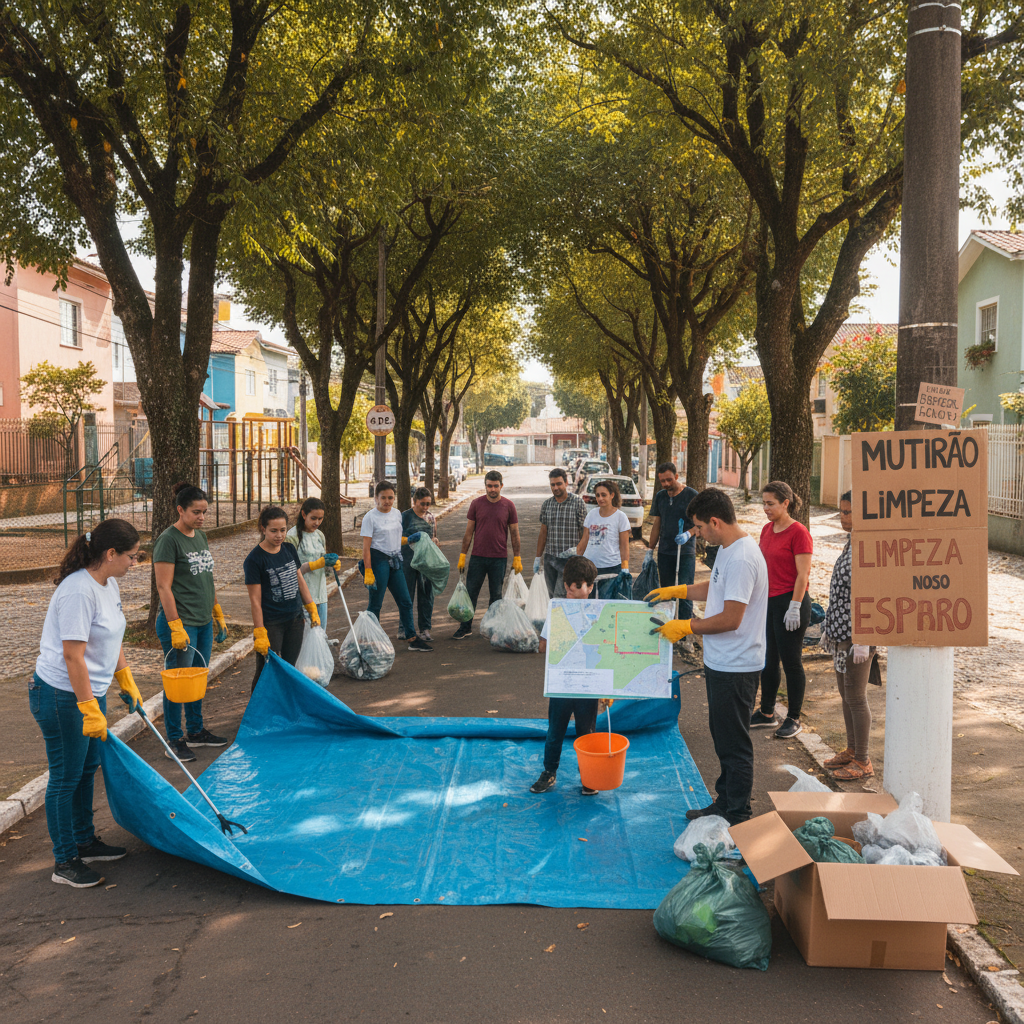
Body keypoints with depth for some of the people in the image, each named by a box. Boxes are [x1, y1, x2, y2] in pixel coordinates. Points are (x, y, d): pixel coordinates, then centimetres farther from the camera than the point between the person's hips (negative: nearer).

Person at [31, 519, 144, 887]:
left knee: (87, 770, 20)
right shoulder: (79, 591, -26)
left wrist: (127, 684, 20)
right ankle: (64, 862, 16)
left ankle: (85, 842, 36)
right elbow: (73, 656, -26)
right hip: (63, 698, -10)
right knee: (65, 778, 3)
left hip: (91, 691, 10)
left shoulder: (109, 584, 4)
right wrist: (90, 711, -23)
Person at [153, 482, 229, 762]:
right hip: (180, 623, -8)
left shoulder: (200, 537, 12)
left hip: (203, 623, 8)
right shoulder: (168, 540, -13)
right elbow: (164, 587, -16)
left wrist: (219, 616, 20)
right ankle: (174, 742, 7)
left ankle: (195, 731, 28)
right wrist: (176, 627, -20)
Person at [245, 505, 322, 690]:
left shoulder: (289, 550, 5)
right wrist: (260, 633, -16)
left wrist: (312, 610, 15)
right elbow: (255, 599, -13)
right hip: (271, 624, -6)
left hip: (295, 619, 6)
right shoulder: (254, 559, -13)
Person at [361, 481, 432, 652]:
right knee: (375, 604, 0)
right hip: (378, 560, -6)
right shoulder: (370, 517, -9)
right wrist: (368, 571, -17)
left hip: (395, 560, 7)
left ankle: (412, 639, 15)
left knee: (405, 602, 8)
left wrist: (409, 539, 0)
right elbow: (366, 547, -12)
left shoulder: (397, 514, 10)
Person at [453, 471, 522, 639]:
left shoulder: (508, 506, 0)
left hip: (499, 558, 0)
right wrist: (462, 555, 2)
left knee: (496, 595, 8)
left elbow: (515, 534, 4)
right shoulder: (476, 504, 2)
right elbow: (469, 532, 5)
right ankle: (465, 627, 16)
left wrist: (517, 558, 2)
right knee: (471, 593, 4)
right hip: (477, 557, 1)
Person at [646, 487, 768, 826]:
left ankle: (737, 817, 13)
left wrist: (685, 627, -15)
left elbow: (730, 619, -26)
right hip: (721, 663, 11)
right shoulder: (728, 550, 8)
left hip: (735, 669, -11)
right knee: (723, 737, 20)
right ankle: (724, 803, 33)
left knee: (734, 745, 1)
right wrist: (675, 591, 20)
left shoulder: (742, 559, -25)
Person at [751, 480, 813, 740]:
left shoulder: (798, 533, -14)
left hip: (790, 602, -8)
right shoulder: (767, 529, 9)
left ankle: (794, 719, 15)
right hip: (769, 601, 8)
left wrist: (794, 608, -18)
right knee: (768, 660, 14)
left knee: (791, 662, 2)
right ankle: (766, 713, 27)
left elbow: (802, 575, -16)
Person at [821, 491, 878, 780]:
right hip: (841, 632, 9)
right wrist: (829, 628, 19)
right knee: (845, 693, 18)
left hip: (857, 635, -9)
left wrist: (863, 639, -22)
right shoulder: (851, 543, 10)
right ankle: (852, 749, 31)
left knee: (856, 697, 0)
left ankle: (863, 761, 12)